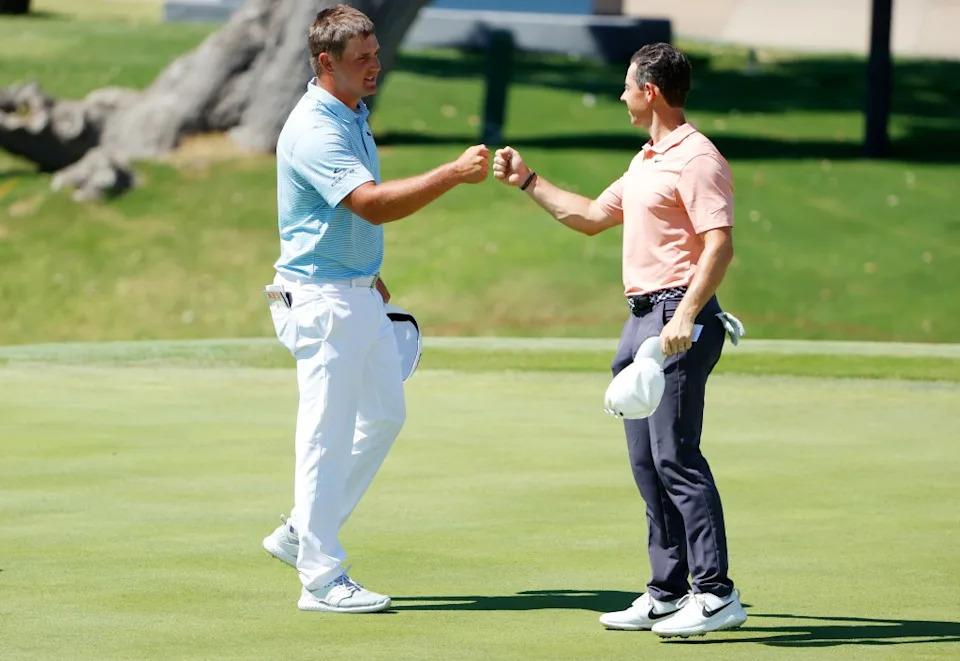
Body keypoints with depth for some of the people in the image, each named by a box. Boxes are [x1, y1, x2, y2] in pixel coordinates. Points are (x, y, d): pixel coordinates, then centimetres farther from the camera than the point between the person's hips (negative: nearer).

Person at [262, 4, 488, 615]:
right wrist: (453, 174, -36)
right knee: (329, 435, -7)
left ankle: (301, 534, 23)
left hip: (360, 295, 10)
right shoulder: (314, 130, -21)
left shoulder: (354, 116, 12)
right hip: (320, 297, -10)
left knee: (384, 416, 16)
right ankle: (322, 578, -2)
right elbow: (372, 204, -32)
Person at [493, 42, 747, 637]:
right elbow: (591, 216, 33)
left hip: (680, 321, -10)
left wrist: (685, 316, -29)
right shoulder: (646, 162, 20)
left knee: (675, 455, -14)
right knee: (648, 461, 9)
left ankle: (716, 593, -14)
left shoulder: (696, 159, -12)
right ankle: (669, 594, 13)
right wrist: (528, 181, 34)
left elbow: (720, 244, -20)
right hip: (642, 320, 10)